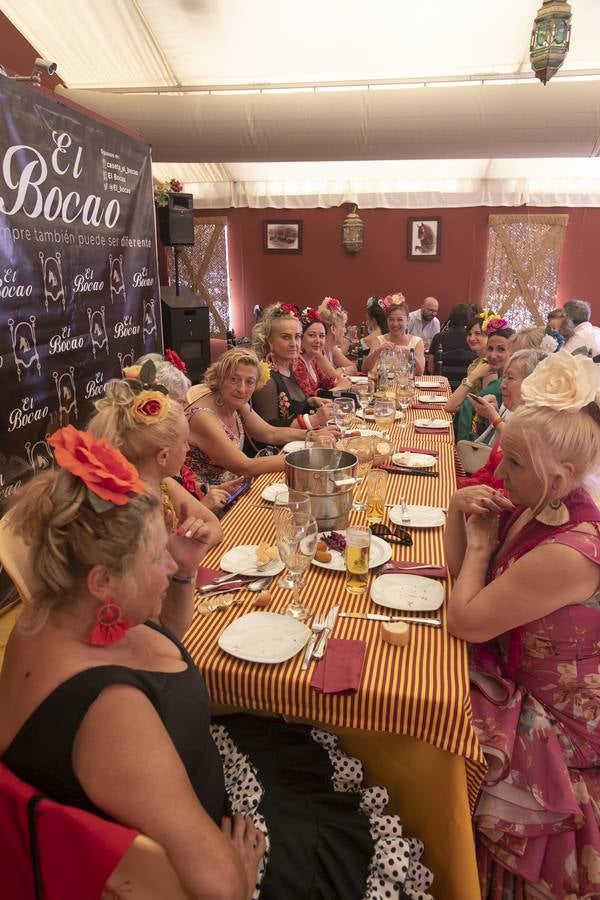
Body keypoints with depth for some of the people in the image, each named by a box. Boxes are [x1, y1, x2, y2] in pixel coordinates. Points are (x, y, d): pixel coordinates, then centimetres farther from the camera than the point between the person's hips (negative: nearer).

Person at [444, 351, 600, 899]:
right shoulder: (533, 506, -7)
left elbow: (464, 621, -26)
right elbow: (460, 569, 4)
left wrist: (481, 543, -15)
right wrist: (459, 509, -13)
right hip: (513, 671, 8)